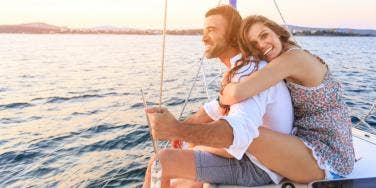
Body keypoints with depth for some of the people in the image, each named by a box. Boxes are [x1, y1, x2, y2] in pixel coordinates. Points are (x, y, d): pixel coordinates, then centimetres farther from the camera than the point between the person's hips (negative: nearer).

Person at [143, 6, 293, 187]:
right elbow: (219, 107, 22)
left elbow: (240, 131, -41)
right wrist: (182, 126, 13)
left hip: (257, 167, -10)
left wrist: (176, 130, -50)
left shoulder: (252, 70, -24)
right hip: (251, 153, 10)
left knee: (161, 162, -12)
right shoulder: (240, 68, 10)